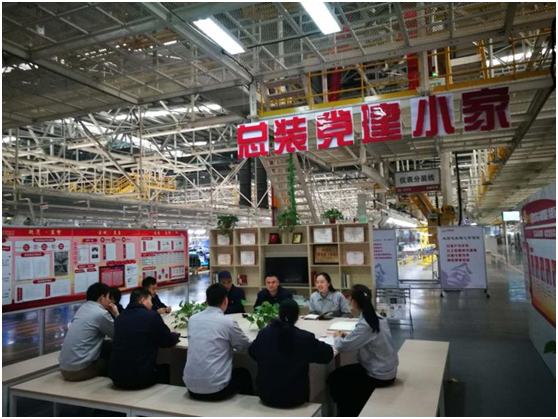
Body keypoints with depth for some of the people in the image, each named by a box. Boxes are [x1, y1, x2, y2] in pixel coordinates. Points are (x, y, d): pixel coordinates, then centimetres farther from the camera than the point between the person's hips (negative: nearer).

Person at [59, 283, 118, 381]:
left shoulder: (83, 308, 11)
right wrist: (116, 314, 6)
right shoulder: (101, 313, -13)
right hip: (79, 370, -8)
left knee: (107, 345, 15)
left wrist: (113, 315, 14)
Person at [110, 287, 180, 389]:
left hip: (117, 377, 6)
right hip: (141, 378, -5)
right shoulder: (151, 316, -10)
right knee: (166, 369, 25)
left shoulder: (119, 318, 7)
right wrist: (175, 335, 22)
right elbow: (168, 341, -1)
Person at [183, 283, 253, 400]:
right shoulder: (228, 322, -10)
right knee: (244, 374, 25)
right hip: (216, 388, -5)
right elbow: (246, 347, 6)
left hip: (191, 387, 5)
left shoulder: (192, 319, 4)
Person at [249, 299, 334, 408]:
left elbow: (252, 352, 12)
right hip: (294, 397, -2)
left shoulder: (264, 333, -8)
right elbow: (328, 354, -2)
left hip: (266, 395, 2)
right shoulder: (306, 337, -17)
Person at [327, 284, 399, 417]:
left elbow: (342, 346, -21)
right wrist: (347, 336, 4)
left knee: (334, 379, 7)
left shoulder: (365, 325, -26)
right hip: (386, 369, 8)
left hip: (379, 375, -8)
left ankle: (348, 414, 25)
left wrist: (337, 337, 0)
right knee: (342, 373, 19)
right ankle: (355, 411, 31)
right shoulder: (376, 317, 0)